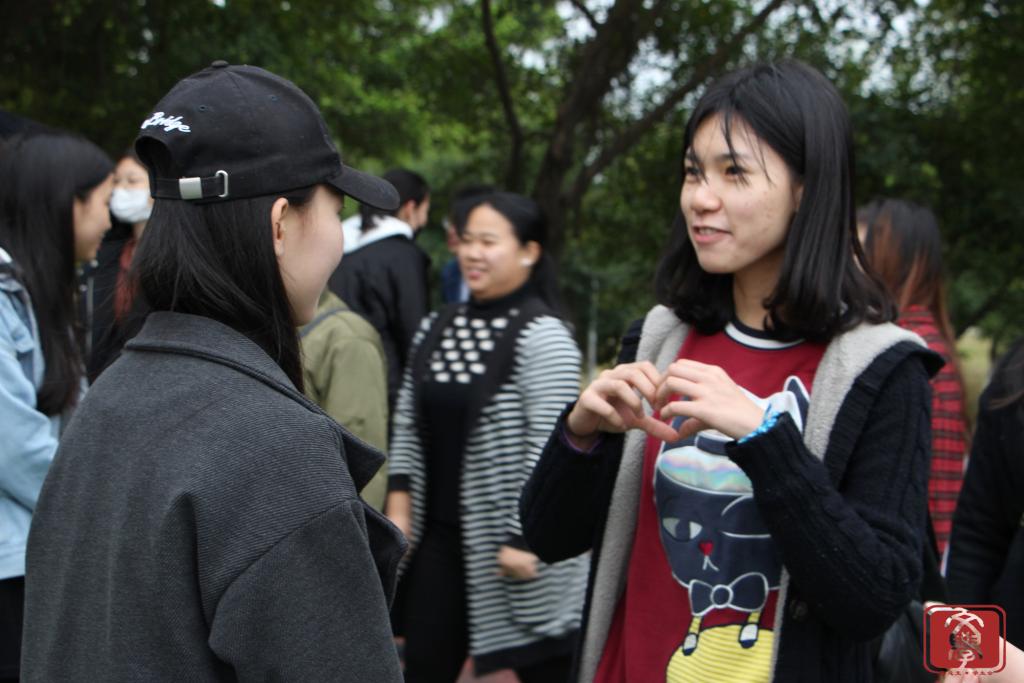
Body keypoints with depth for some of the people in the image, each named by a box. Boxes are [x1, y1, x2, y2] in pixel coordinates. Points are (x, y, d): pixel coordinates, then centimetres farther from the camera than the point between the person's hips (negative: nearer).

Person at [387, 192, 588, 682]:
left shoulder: (543, 338, -13)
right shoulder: (435, 329, 9)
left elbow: (548, 447, -18)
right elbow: (408, 426, 12)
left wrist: (523, 539, -20)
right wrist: (399, 505, 5)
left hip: (511, 542, -6)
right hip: (439, 536, 7)